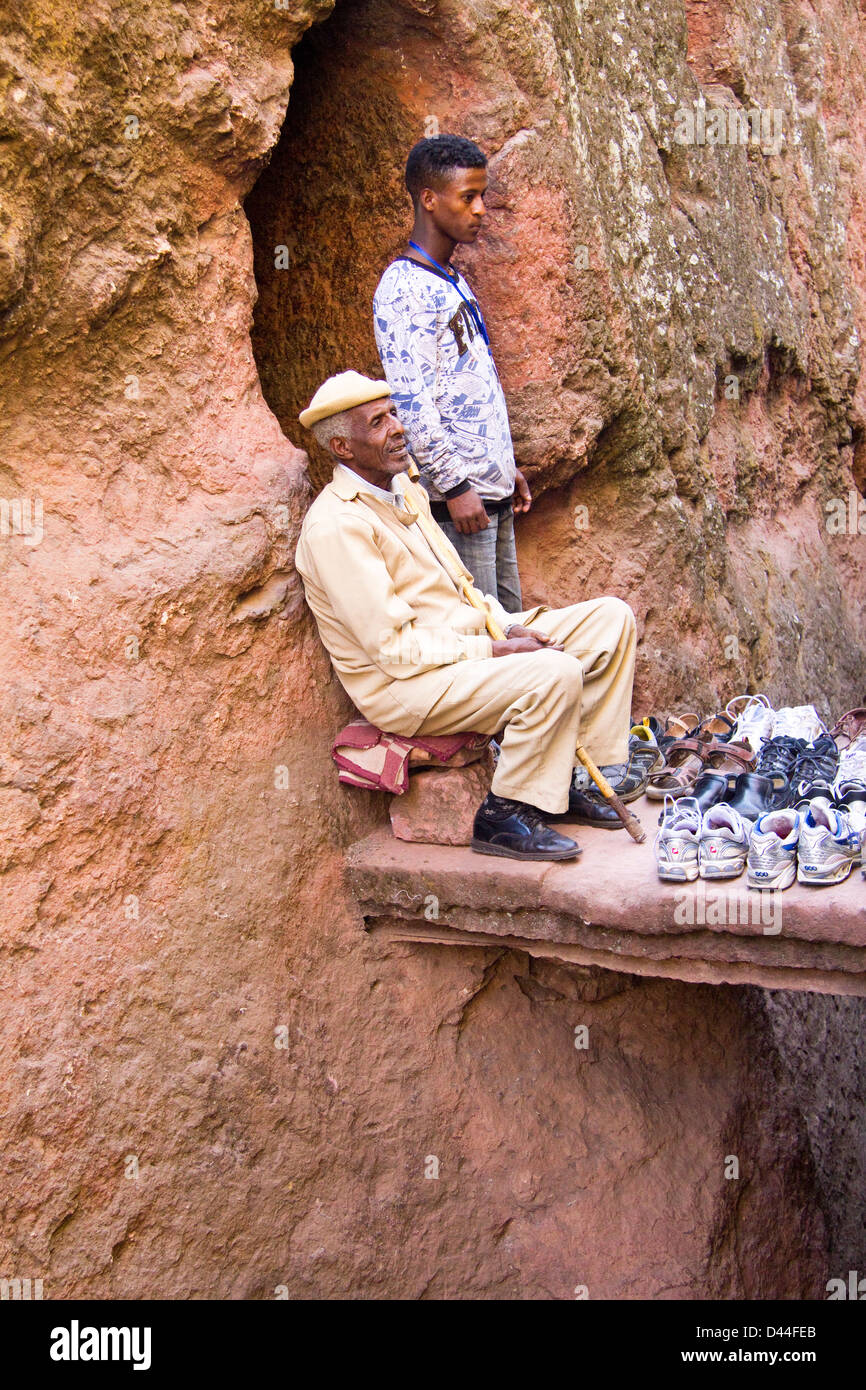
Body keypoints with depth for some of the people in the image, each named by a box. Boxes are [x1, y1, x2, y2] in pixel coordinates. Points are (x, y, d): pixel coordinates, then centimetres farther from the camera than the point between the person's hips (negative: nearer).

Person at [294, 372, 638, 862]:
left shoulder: (405, 490, 12)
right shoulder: (336, 526, -19)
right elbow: (395, 648, -22)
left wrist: (510, 628, 0)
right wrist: (499, 652, -19)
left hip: (473, 640, 10)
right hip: (404, 685, -10)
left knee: (612, 617, 2)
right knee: (555, 673, -32)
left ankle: (575, 777, 6)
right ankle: (504, 816, -12)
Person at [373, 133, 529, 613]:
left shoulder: (454, 282, 18)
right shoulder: (403, 288, -13)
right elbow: (410, 403, -20)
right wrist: (454, 485, -20)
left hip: (492, 490, 10)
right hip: (458, 498, -9)